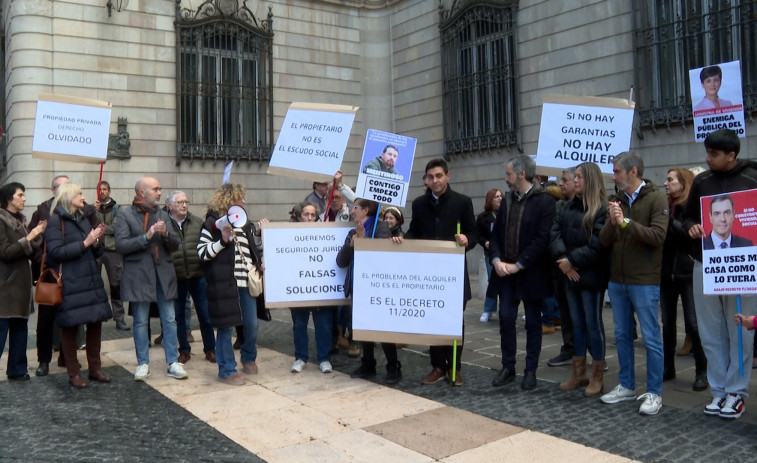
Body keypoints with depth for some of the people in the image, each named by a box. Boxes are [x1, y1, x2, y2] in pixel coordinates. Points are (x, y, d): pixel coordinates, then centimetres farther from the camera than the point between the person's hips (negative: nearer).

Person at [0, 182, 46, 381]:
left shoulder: (20, 220, 14)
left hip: (20, 283, 8)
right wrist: (28, 238, -17)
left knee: (19, 328, 11)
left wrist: (38, 235, 0)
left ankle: (17, 370, 20)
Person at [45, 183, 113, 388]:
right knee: (70, 327, 2)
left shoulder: (83, 219, 17)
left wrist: (96, 240, -4)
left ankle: (95, 368, 20)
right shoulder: (56, 221, -5)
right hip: (69, 284, -7)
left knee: (95, 323, 7)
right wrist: (85, 242, -16)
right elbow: (55, 252, -16)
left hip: (91, 281, 7)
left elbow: (96, 253, 17)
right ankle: (73, 374, 13)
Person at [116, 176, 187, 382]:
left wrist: (165, 233, -13)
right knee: (140, 322, 6)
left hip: (163, 274, 4)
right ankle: (143, 364, 19)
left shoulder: (163, 215, 12)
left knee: (169, 320, 5)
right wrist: (146, 237, -21)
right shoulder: (125, 214, -2)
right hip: (139, 275, -3)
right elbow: (121, 245, -11)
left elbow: (175, 245, 7)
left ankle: (173, 363, 13)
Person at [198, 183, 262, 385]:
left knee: (252, 325, 9)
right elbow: (201, 253, -9)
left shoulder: (245, 224, 17)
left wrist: (259, 264, 12)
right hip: (224, 283, -6)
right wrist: (222, 241, -19)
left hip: (246, 282, 7)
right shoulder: (213, 222, -4)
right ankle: (227, 371, 14)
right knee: (226, 327, 1)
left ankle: (249, 359, 34)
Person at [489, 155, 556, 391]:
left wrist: (518, 265, -17)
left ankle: (531, 371, 17)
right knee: (506, 318, 6)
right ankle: (508, 367, 18)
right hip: (506, 272, 5)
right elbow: (496, 234, 11)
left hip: (531, 273, -5)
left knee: (533, 322, 7)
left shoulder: (544, 201, -9)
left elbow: (542, 239, -16)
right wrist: (496, 260, -6)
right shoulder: (507, 202, 11)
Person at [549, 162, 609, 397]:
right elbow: (555, 234, 3)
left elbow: (598, 245, -18)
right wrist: (562, 258, -13)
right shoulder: (567, 207, 12)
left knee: (593, 324, 1)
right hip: (570, 275, 7)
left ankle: (597, 377, 12)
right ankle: (578, 373, 23)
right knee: (577, 324, 13)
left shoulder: (602, 209, -9)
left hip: (591, 276, -7)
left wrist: (572, 260, -17)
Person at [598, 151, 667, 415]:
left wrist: (626, 222, -23)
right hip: (617, 280, 6)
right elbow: (604, 241, 4)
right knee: (622, 336, 14)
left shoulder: (656, 199, -7)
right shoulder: (616, 201, 9)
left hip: (644, 281, -6)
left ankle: (654, 393, 13)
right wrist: (612, 222, -15)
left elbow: (657, 236, -18)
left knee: (651, 339, 2)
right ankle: (626, 386, 27)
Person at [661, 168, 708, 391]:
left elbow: (692, 236, -17)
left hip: (687, 272, -5)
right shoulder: (665, 206, 9)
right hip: (666, 272, 5)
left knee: (693, 323, -2)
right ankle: (668, 367, 20)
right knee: (667, 322, 10)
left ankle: (702, 371, 10)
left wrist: (671, 221, -22)